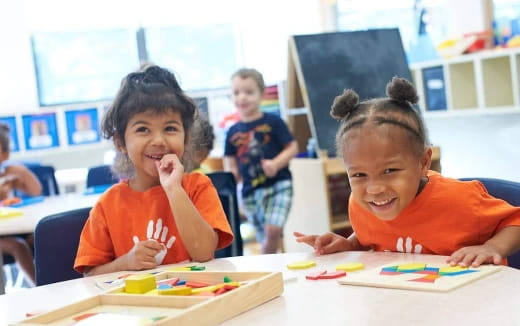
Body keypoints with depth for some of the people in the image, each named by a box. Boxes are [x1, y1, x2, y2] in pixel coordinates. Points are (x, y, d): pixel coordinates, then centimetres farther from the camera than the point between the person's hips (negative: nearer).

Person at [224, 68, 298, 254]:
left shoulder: (273, 122, -3)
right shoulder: (233, 132, 8)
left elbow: (292, 147, -1)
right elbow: (229, 161, 14)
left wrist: (276, 163, -17)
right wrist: (230, 173, -8)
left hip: (278, 185, -3)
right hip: (250, 191, 3)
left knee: (273, 229, -20)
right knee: (265, 238, 8)